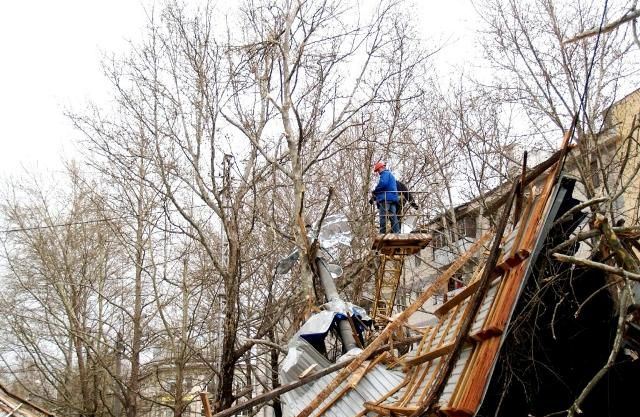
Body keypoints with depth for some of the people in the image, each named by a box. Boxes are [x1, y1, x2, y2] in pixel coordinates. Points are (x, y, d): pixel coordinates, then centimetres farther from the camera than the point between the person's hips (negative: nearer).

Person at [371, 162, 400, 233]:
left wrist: (375, 191, -5)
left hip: (385, 199, -10)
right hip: (393, 199, 10)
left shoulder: (385, 173, -1)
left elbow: (382, 184, -19)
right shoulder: (391, 175, 29)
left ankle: (382, 233, -16)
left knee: (383, 217, -11)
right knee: (393, 217, 4)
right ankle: (397, 232, -2)